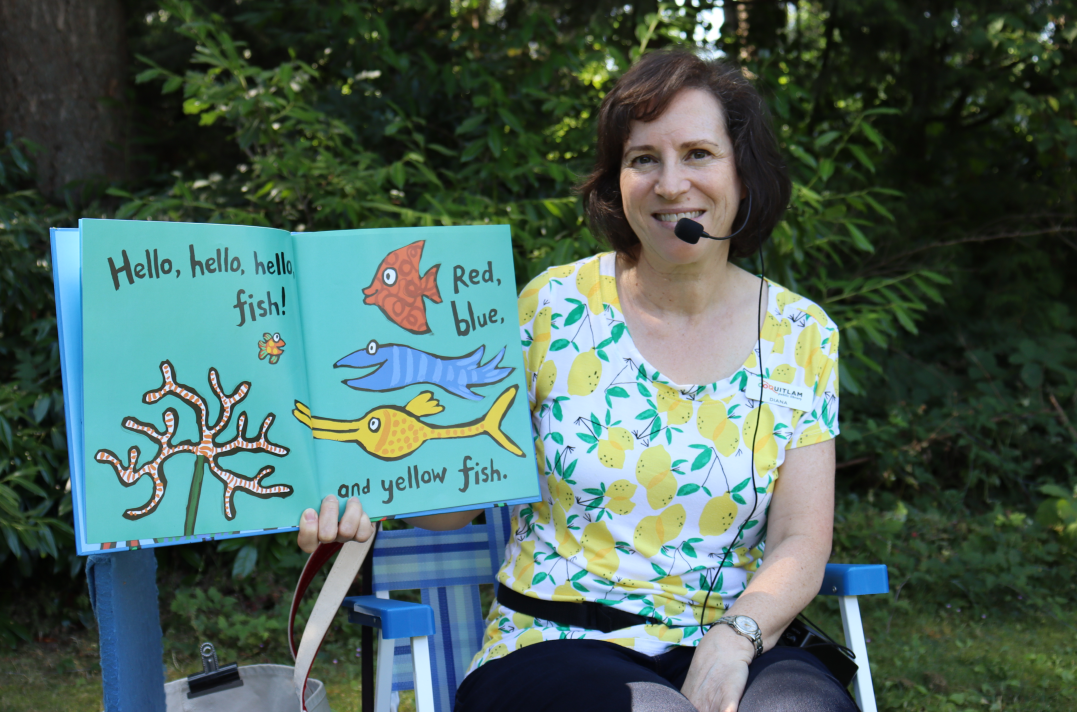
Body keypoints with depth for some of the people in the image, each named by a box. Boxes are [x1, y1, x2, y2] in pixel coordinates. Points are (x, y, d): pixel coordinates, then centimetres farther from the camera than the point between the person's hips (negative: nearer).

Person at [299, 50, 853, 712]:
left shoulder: (801, 335, 7)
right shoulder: (557, 306, 3)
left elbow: (801, 546, 2)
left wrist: (734, 637, -18)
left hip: (735, 653, 2)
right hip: (553, 651, -2)